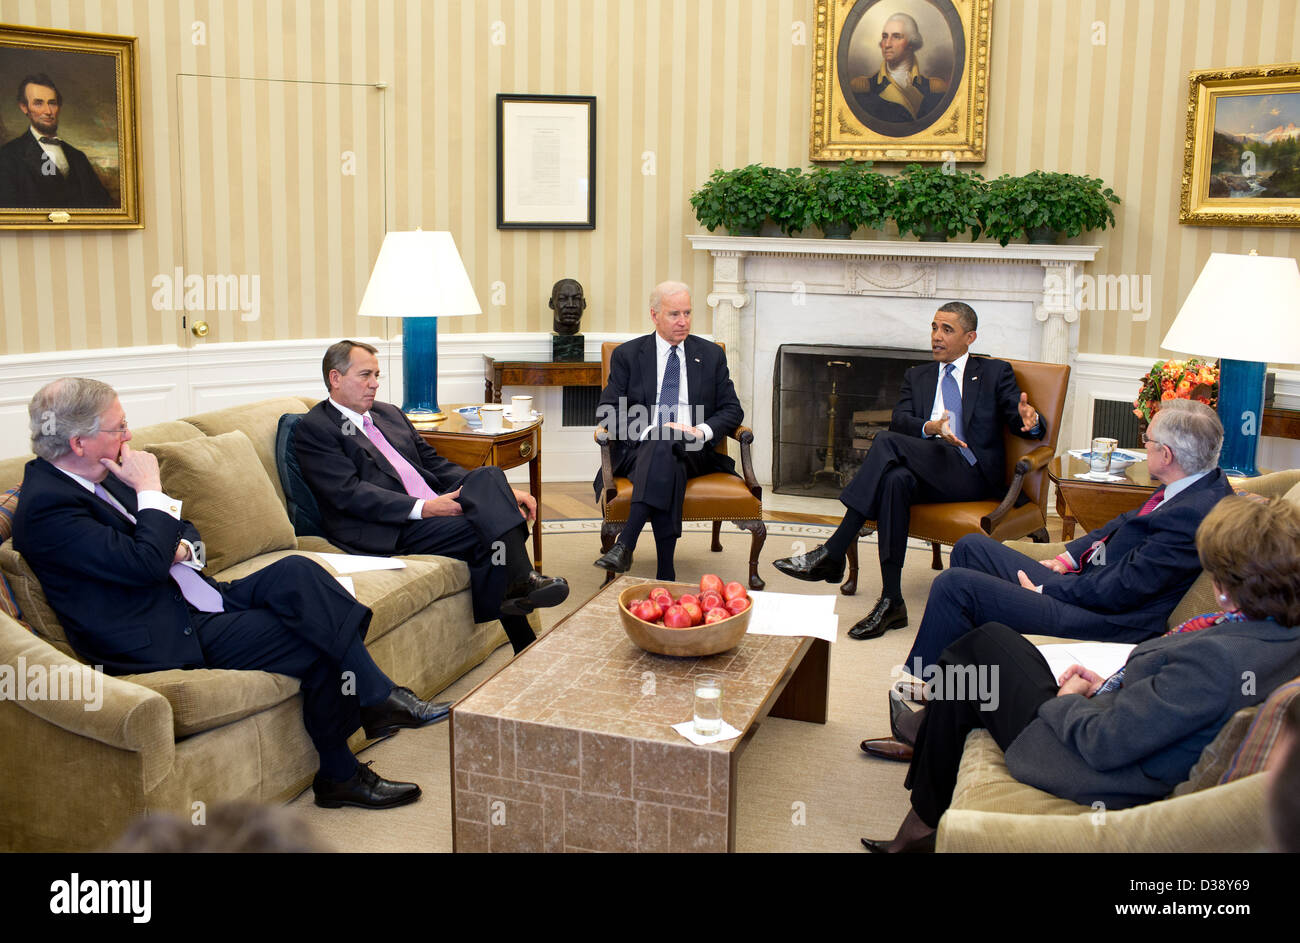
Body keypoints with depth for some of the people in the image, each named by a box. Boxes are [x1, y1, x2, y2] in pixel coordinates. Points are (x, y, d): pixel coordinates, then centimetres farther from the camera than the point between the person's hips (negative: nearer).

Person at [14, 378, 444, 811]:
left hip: (195, 599, 9)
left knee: (295, 571, -15)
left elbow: (186, 531, 19)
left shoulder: (100, 478, 12)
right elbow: (144, 564, -25)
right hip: (165, 640, -9)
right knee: (316, 640, -19)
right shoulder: (46, 506, -17)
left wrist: (181, 548, -4)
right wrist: (150, 490, -14)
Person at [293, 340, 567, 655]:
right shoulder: (314, 429, -1)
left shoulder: (389, 414, 24)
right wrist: (423, 508, -22)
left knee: (488, 476, -20)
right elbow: (349, 494, -13)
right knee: (488, 533, -26)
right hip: (390, 530, -7)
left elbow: (434, 462, 21)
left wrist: (499, 493, 6)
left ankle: (520, 580, -23)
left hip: (433, 507, 7)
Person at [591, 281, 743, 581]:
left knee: (664, 447, -37)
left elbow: (732, 410, 13)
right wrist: (648, 430, -15)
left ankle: (625, 545, -46)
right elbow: (607, 411, 3)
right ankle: (665, 574, -45)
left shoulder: (711, 354, 17)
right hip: (639, 448, 0)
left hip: (693, 450, 1)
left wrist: (702, 431, -8)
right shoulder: (627, 355, 13)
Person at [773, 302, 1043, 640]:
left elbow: (1024, 423, 3)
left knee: (886, 442, -27)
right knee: (895, 480, -34)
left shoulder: (995, 373, 15)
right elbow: (899, 421, 5)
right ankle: (891, 602, -35)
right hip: (925, 469, 4)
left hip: (972, 473, -4)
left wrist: (1030, 420, -22)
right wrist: (931, 428, -18)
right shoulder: (917, 377, 24)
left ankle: (831, 554, -30)